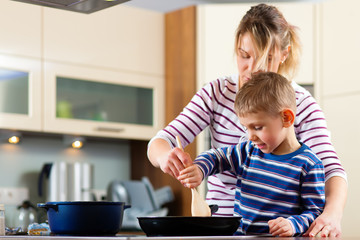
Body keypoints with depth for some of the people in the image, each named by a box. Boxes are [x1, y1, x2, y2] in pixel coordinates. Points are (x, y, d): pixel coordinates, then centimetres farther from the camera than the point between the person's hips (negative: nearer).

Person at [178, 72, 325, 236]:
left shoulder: (308, 165, -4)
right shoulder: (248, 151, 13)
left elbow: (315, 211, -1)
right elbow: (215, 157, 26)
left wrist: (293, 225, -20)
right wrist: (199, 169, 5)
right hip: (238, 235, 5)